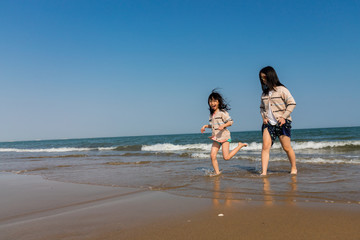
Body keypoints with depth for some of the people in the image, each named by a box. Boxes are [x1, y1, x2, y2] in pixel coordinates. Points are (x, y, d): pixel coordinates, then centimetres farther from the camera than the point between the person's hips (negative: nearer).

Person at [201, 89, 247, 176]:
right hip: (215, 138, 6)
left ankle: (240, 145, 10)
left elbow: (230, 121, -10)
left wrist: (223, 125, -26)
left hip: (224, 136, -6)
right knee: (212, 155, -5)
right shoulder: (211, 114, 14)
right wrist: (206, 126, 12)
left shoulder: (222, 112, -8)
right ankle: (217, 172, 8)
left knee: (226, 157, -10)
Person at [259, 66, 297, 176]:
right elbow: (262, 107, 23)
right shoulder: (264, 93, 11)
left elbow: (292, 103, -8)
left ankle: (294, 168, 27)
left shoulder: (281, 89, -6)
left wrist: (284, 117, -14)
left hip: (282, 123, -4)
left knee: (287, 148, 5)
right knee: (265, 147, -10)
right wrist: (263, 117, 6)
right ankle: (264, 172, -11)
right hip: (268, 123, 4)